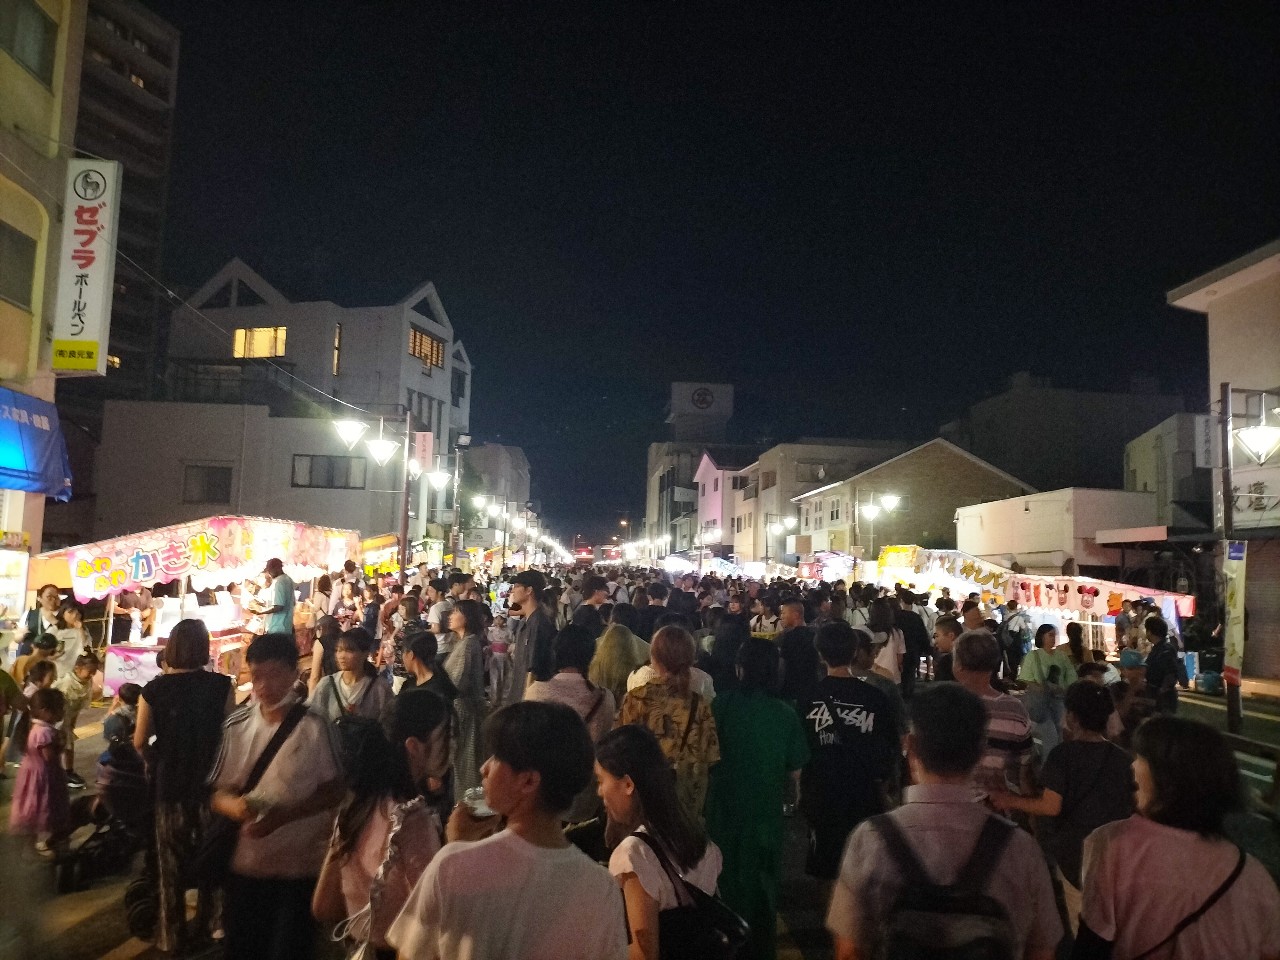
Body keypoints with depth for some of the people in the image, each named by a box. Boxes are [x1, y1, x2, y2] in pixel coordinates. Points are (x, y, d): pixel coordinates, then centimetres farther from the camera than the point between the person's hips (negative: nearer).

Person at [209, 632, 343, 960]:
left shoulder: (314, 727, -12)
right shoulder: (236, 726, -1)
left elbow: (333, 791, -7)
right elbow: (216, 792, 4)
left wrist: (284, 815, -21)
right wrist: (233, 804, -18)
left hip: (299, 864, -3)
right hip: (243, 862, 3)